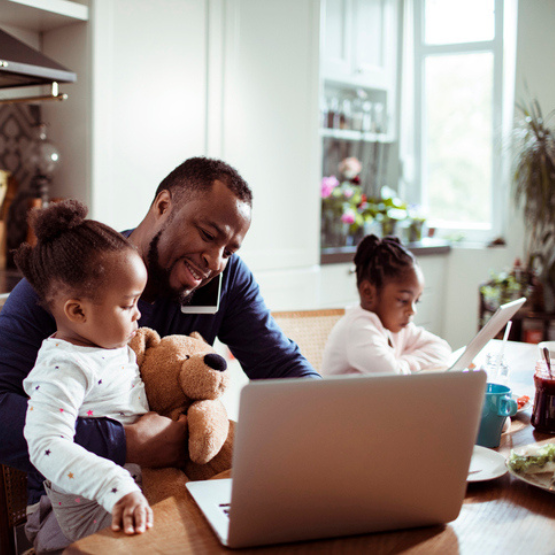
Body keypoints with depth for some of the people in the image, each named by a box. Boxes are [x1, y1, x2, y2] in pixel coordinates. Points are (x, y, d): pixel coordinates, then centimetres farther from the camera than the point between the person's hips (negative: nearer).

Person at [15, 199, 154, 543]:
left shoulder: (115, 346, 9)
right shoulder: (63, 370, -21)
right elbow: (47, 446, -33)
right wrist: (118, 489, -42)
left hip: (136, 485, 9)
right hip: (92, 511, -9)